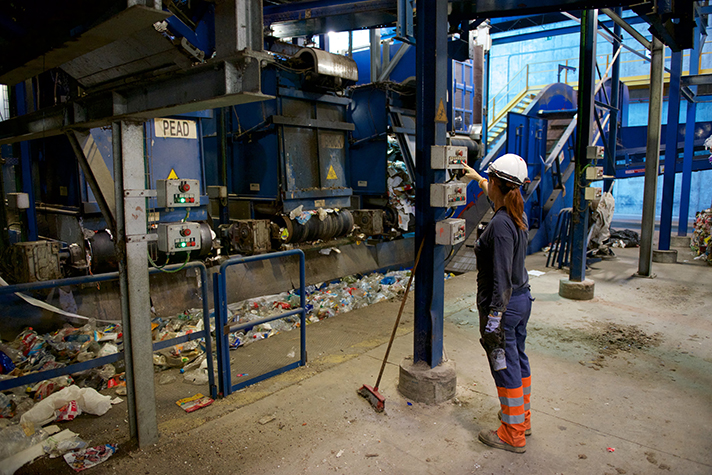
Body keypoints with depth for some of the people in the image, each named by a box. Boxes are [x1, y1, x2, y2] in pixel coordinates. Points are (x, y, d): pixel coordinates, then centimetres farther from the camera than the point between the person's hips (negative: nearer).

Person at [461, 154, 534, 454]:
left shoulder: (501, 224, -25)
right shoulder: (518, 215, 4)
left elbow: (501, 278, -27)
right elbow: (494, 196, 28)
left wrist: (493, 319, -23)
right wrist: (477, 177, 44)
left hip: (504, 304, -9)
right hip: (522, 298, 9)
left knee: (505, 366, 4)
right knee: (517, 359, 21)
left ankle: (513, 434, 20)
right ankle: (521, 417, 39)